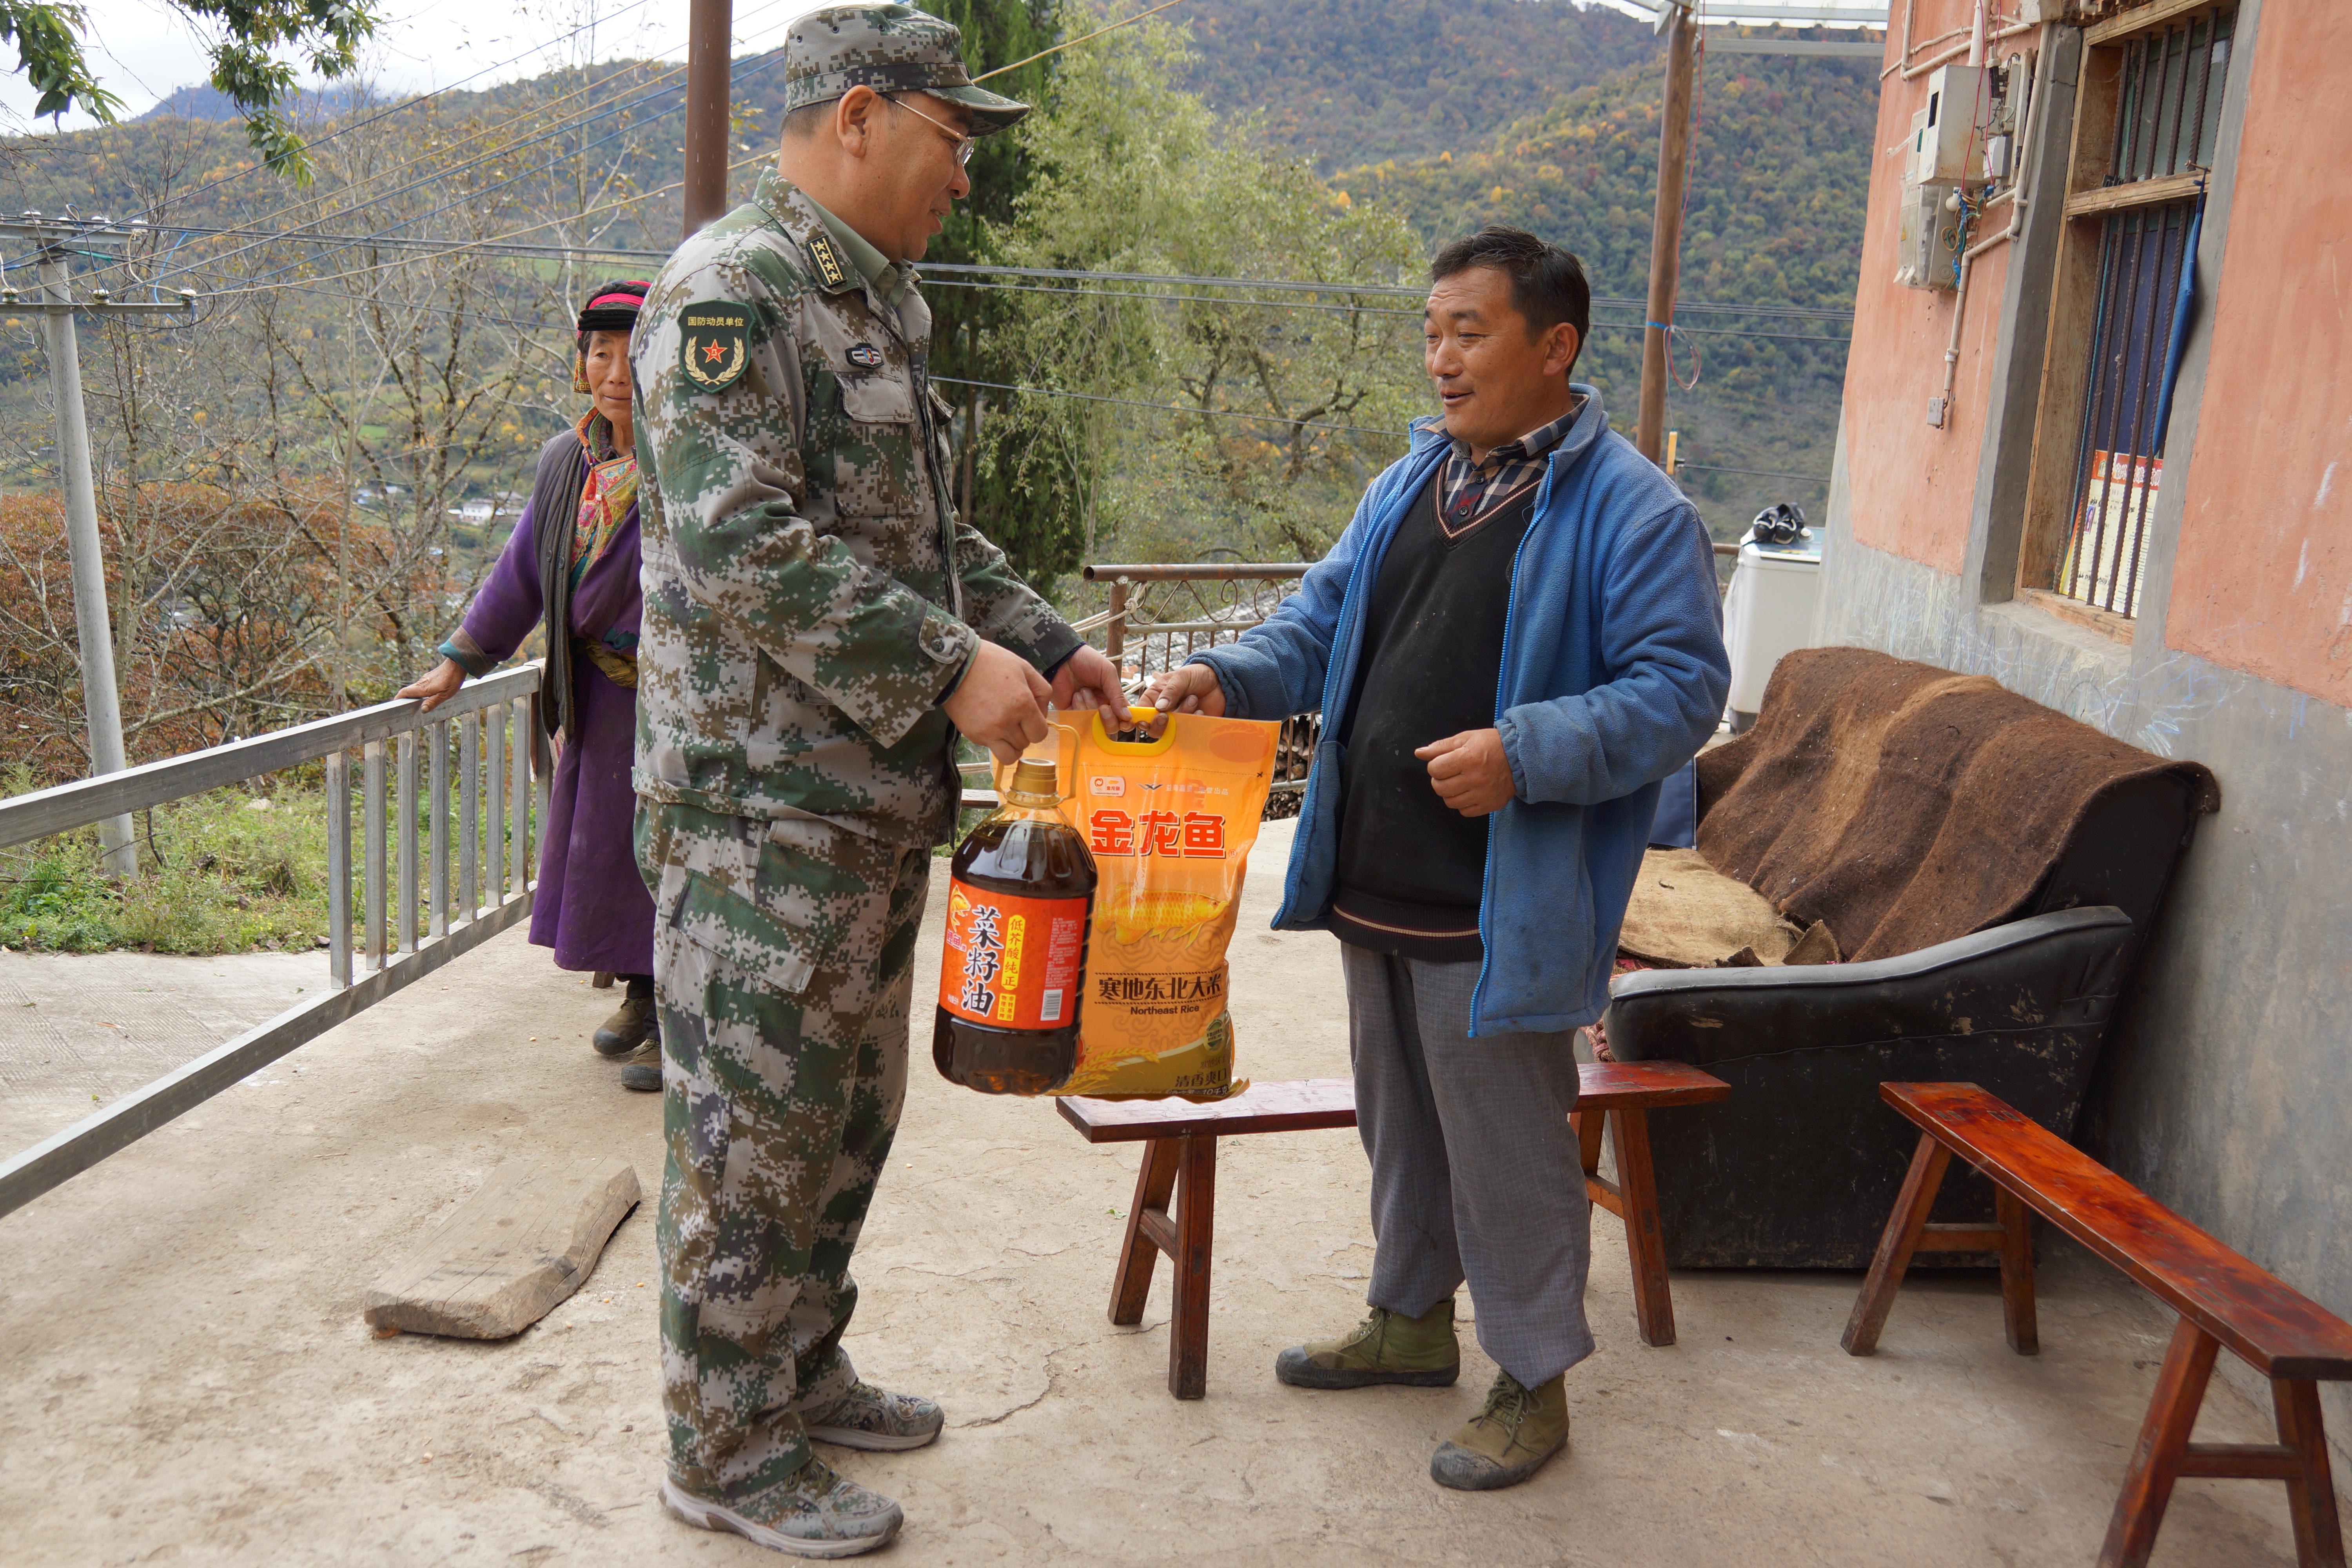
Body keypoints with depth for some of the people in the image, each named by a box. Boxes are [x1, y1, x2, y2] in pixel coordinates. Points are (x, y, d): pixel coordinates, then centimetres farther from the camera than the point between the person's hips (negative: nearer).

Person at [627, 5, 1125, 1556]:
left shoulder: (885, 305, 17)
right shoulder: (731, 288, -13)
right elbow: (741, 542, -24)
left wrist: (1047, 643, 10)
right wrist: (952, 666, -23)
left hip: (882, 797, 10)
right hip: (764, 803, -10)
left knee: (847, 1111, 19)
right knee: (753, 1130, 2)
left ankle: (801, 1369, 36)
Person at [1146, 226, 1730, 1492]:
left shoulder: (1631, 512, -12)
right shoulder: (1406, 488, 11)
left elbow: (1680, 689, -15)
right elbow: (1319, 623, 14)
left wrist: (1526, 753, -27)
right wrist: (1230, 677, -6)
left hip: (1501, 912, -8)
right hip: (1376, 889, 8)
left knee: (1508, 1151, 5)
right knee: (1398, 1122, 22)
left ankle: (1535, 1379, 25)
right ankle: (1412, 1318, 43)